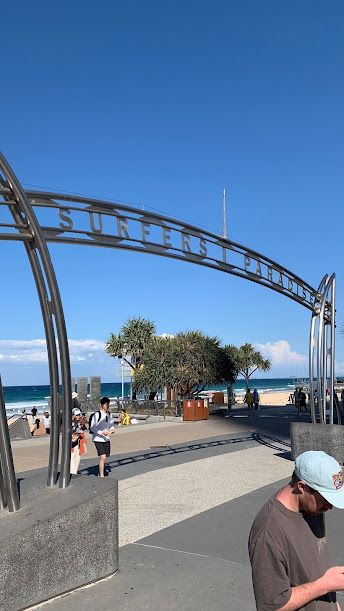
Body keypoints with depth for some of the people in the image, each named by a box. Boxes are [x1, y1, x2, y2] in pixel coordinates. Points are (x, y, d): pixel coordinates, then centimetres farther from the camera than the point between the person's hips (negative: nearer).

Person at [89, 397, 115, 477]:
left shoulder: (109, 414, 6)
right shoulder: (97, 414, -14)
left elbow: (112, 425, 19)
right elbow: (92, 428, -15)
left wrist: (112, 430, -3)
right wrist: (102, 432, -24)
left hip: (106, 439, 7)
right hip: (98, 439, -7)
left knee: (104, 457, 12)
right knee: (103, 457, -15)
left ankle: (100, 473, 28)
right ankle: (101, 476, -8)